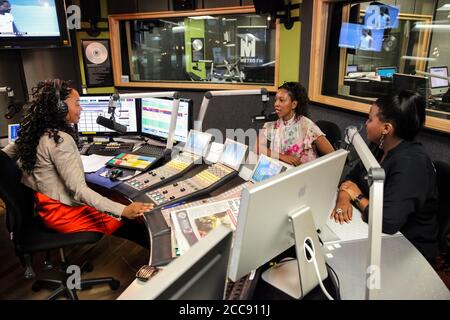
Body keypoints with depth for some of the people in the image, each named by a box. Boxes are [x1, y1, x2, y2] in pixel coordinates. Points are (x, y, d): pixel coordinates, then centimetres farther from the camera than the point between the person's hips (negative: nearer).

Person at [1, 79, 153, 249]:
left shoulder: (34, 132, 3)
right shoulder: (60, 140, -24)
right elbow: (78, 190, -28)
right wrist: (123, 210, -33)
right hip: (64, 213, -10)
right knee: (137, 227, -11)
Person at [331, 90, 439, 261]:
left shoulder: (410, 164, -27)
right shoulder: (381, 149, 0)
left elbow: (387, 222, -33)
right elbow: (351, 178, 7)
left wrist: (357, 196, -16)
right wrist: (343, 197, -15)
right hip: (376, 232, 7)